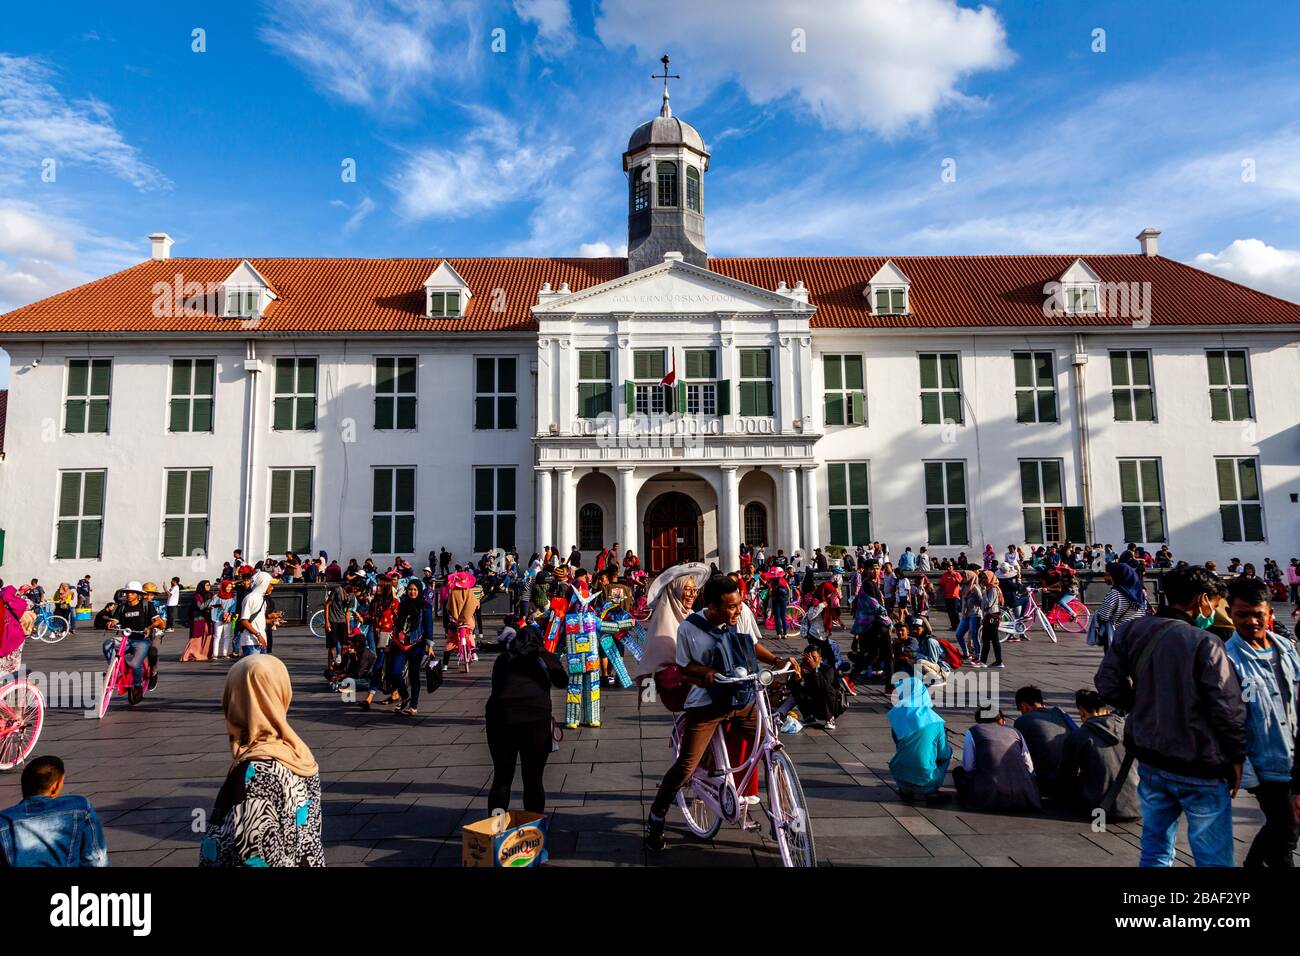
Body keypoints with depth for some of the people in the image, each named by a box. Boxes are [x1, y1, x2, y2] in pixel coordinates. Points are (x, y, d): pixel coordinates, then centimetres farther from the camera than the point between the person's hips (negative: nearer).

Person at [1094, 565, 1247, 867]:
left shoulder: (1131, 632, -4)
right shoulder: (1205, 644, -20)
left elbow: (1107, 684, 1)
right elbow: (1229, 709, -16)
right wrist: (1236, 757, -1)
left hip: (1150, 760, 5)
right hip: (1200, 768, -5)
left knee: (1155, 850, 20)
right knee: (1214, 857, 12)